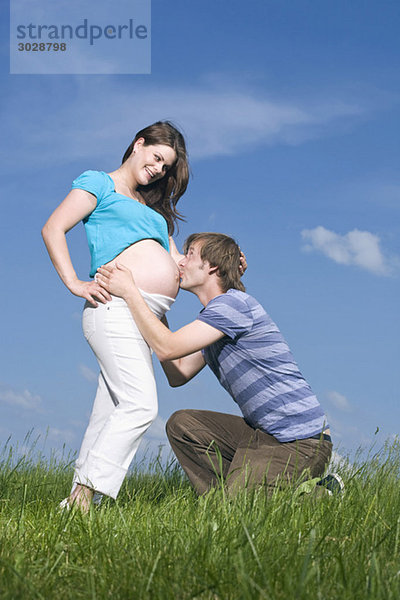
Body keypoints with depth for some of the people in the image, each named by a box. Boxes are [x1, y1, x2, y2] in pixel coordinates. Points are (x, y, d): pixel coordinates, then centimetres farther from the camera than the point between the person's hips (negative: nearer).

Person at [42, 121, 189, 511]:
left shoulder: (153, 208, 30)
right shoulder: (99, 183, 9)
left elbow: (176, 267, 27)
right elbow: (53, 229, -1)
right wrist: (74, 284, -12)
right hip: (117, 307, -7)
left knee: (110, 416, 2)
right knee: (140, 405, -21)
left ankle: (77, 500, 3)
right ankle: (83, 499, -21)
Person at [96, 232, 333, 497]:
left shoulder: (233, 303, -14)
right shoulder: (212, 317, 17)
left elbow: (168, 348, -20)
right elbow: (178, 374, 14)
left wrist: (130, 291, -13)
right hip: (266, 434, 10)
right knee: (182, 425, 6)